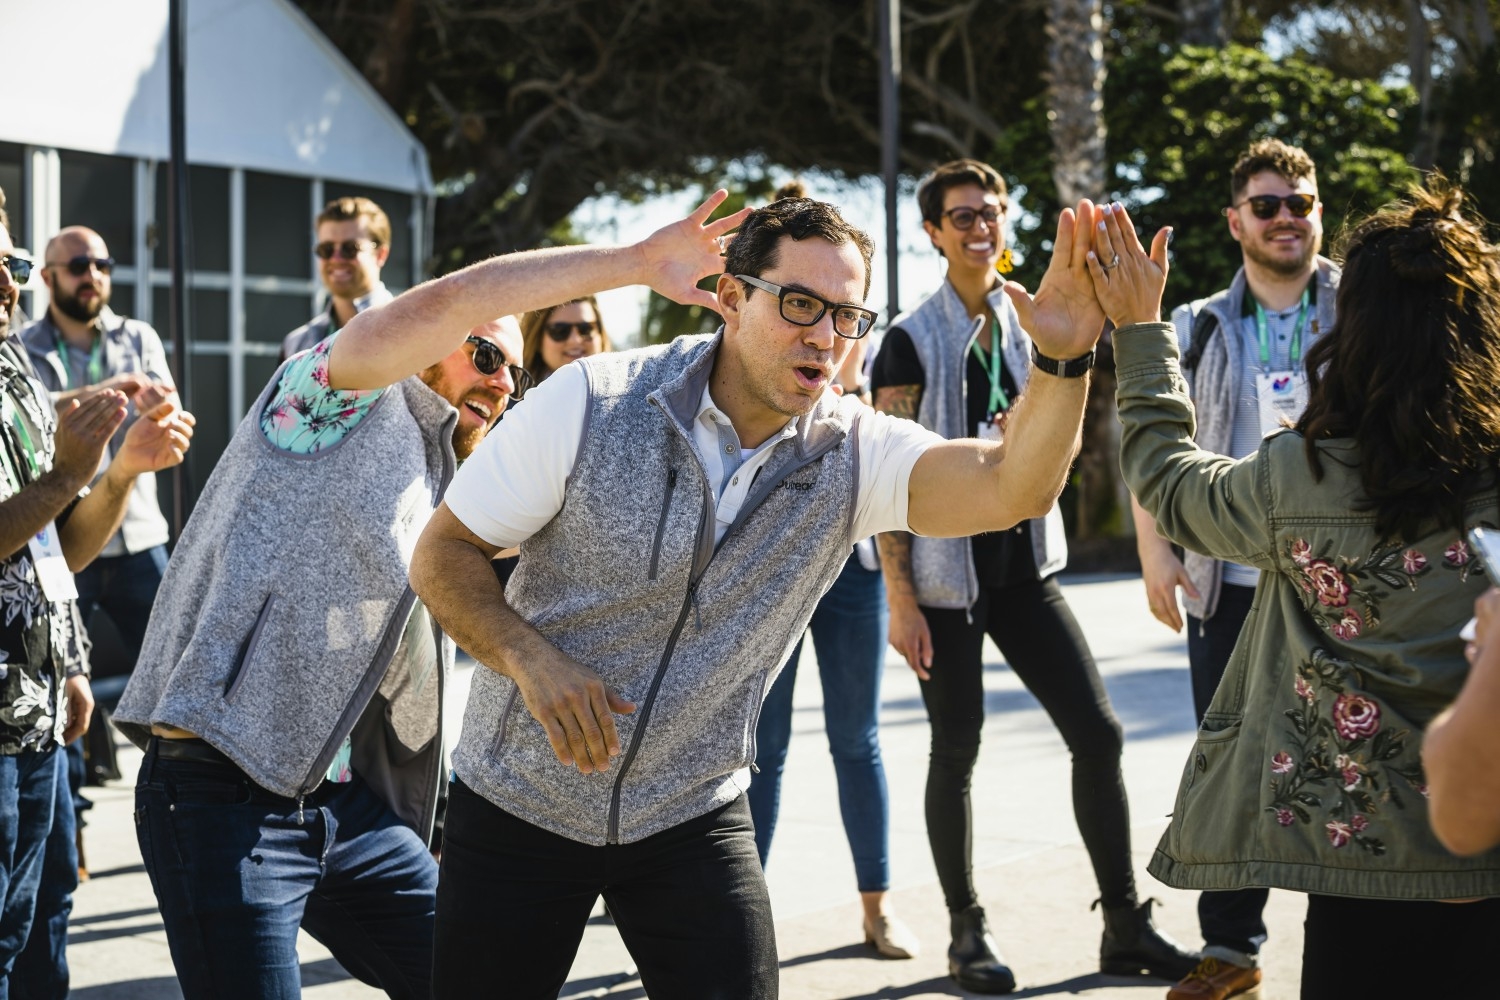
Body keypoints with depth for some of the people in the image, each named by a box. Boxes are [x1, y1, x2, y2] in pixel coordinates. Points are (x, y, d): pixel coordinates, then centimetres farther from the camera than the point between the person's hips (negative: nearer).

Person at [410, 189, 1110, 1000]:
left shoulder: (853, 452, -10)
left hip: (692, 816, 1)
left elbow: (1009, 488, -27)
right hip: (520, 803, -1)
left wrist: (1064, 361, -44)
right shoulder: (591, 402, -15)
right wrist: (528, 658, -25)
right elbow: (443, 553, -9)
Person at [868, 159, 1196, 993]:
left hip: (1026, 567, 5)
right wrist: (900, 597, -15)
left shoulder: (1032, 323, 10)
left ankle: (1127, 928, 10)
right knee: (957, 752, 2)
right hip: (947, 575, -5)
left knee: (1099, 733, 0)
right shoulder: (912, 339, -6)